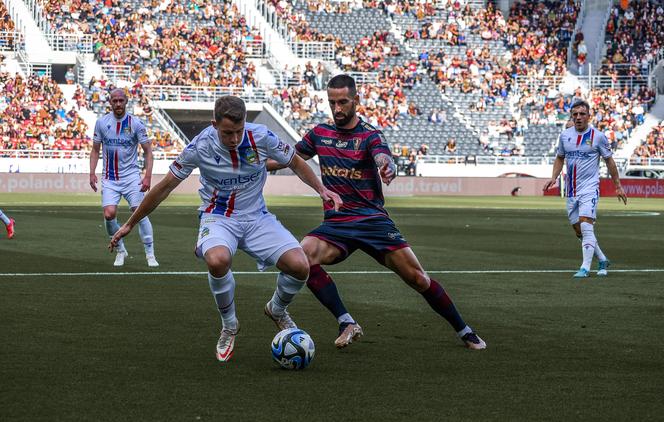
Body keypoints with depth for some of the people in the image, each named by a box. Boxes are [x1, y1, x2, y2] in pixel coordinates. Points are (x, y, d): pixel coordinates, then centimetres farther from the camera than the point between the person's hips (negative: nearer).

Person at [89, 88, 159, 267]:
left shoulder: (136, 123, -4)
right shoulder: (102, 122, 2)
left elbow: (148, 151, -1)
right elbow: (95, 150, 11)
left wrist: (148, 176, -11)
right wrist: (92, 173, 0)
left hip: (131, 176, -1)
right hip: (109, 178, 1)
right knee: (109, 215, -13)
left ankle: (150, 254, -2)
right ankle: (121, 250, 9)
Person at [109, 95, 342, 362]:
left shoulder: (261, 137, -13)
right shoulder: (200, 147, -16)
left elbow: (295, 163, 8)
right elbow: (165, 187, -5)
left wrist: (322, 189, -5)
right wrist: (129, 225, 1)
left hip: (257, 218, 2)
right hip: (218, 218, -2)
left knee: (299, 266, -21)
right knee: (217, 260, -38)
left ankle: (277, 309, 16)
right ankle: (229, 327, -9)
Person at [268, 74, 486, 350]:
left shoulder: (370, 135, -6)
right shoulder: (320, 133, 8)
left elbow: (385, 158, -27)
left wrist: (387, 168, -51)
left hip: (373, 220, -3)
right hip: (335, 223, 3)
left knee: (417, 278, -8)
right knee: (302, 256, -28)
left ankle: (464, 331, 12)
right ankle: (347, 324, -23)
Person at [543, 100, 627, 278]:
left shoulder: (597, 136, -5)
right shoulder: (565, 135, 6)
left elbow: (609, 161, 4)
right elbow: (560, 158, 20)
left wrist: (618, 186, 7)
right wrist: (553, 177, 4)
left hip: (589, 188, -5)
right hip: (571, 190, 5)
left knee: (586, 227, -19)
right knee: (579, 231, 9)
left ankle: (585, 268, -18)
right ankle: (603, 261, 26)